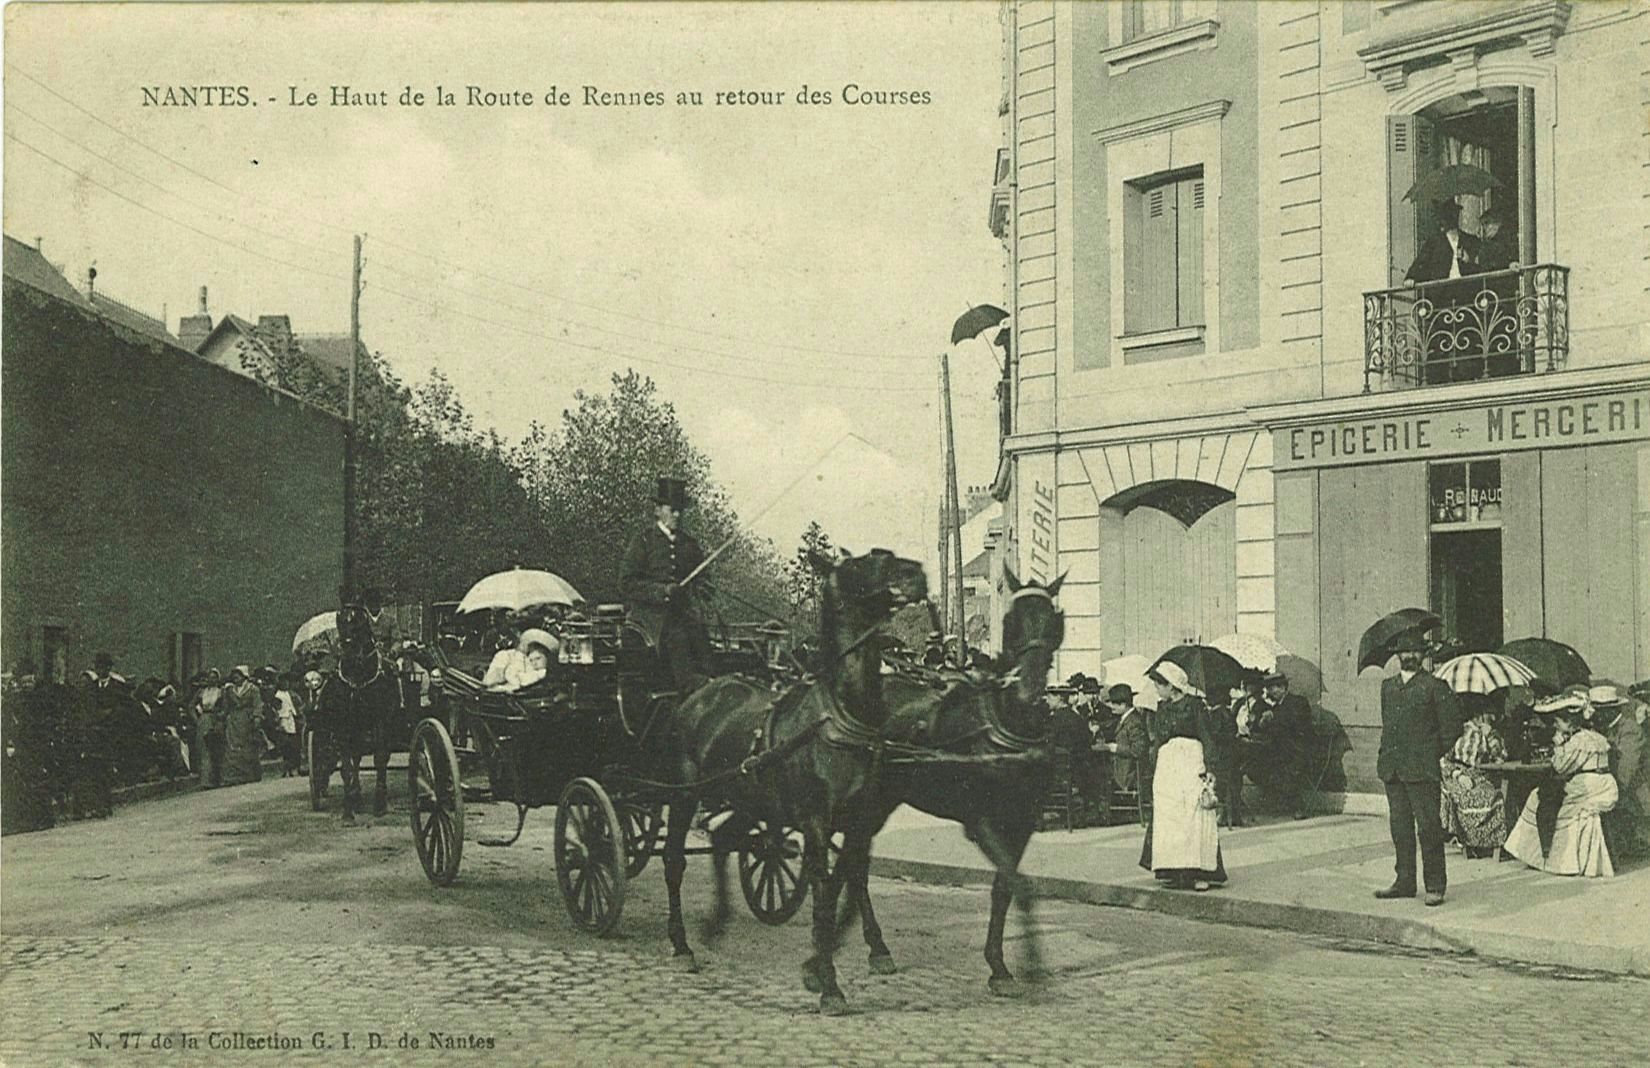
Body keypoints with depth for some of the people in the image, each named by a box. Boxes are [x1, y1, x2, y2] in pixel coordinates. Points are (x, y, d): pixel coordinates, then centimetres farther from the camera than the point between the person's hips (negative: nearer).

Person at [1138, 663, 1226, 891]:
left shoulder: (1194, 703, -3)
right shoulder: (1162, 707, 15)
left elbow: (1205, 737, -6)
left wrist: (1205, 769, -15)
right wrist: (1157, 769, 14)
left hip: (1191, 761, -6)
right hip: (1167, 764, 6)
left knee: (1196, 818, -8)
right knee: (1168, 819, 1)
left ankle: (1201, 872, -7)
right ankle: (1176, 872, 3)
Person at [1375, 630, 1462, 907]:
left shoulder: (1435, 685, -2)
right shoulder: (1387, 686, 15)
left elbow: (1451, 725, -1)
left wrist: (1440, 756, -1)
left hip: (1422, 769, -6)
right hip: (1393, 768, 6)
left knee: (1428, 826, -5)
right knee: (1400, 827, 10)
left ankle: (1435, 886, 0)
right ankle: (1404, 881, 18)